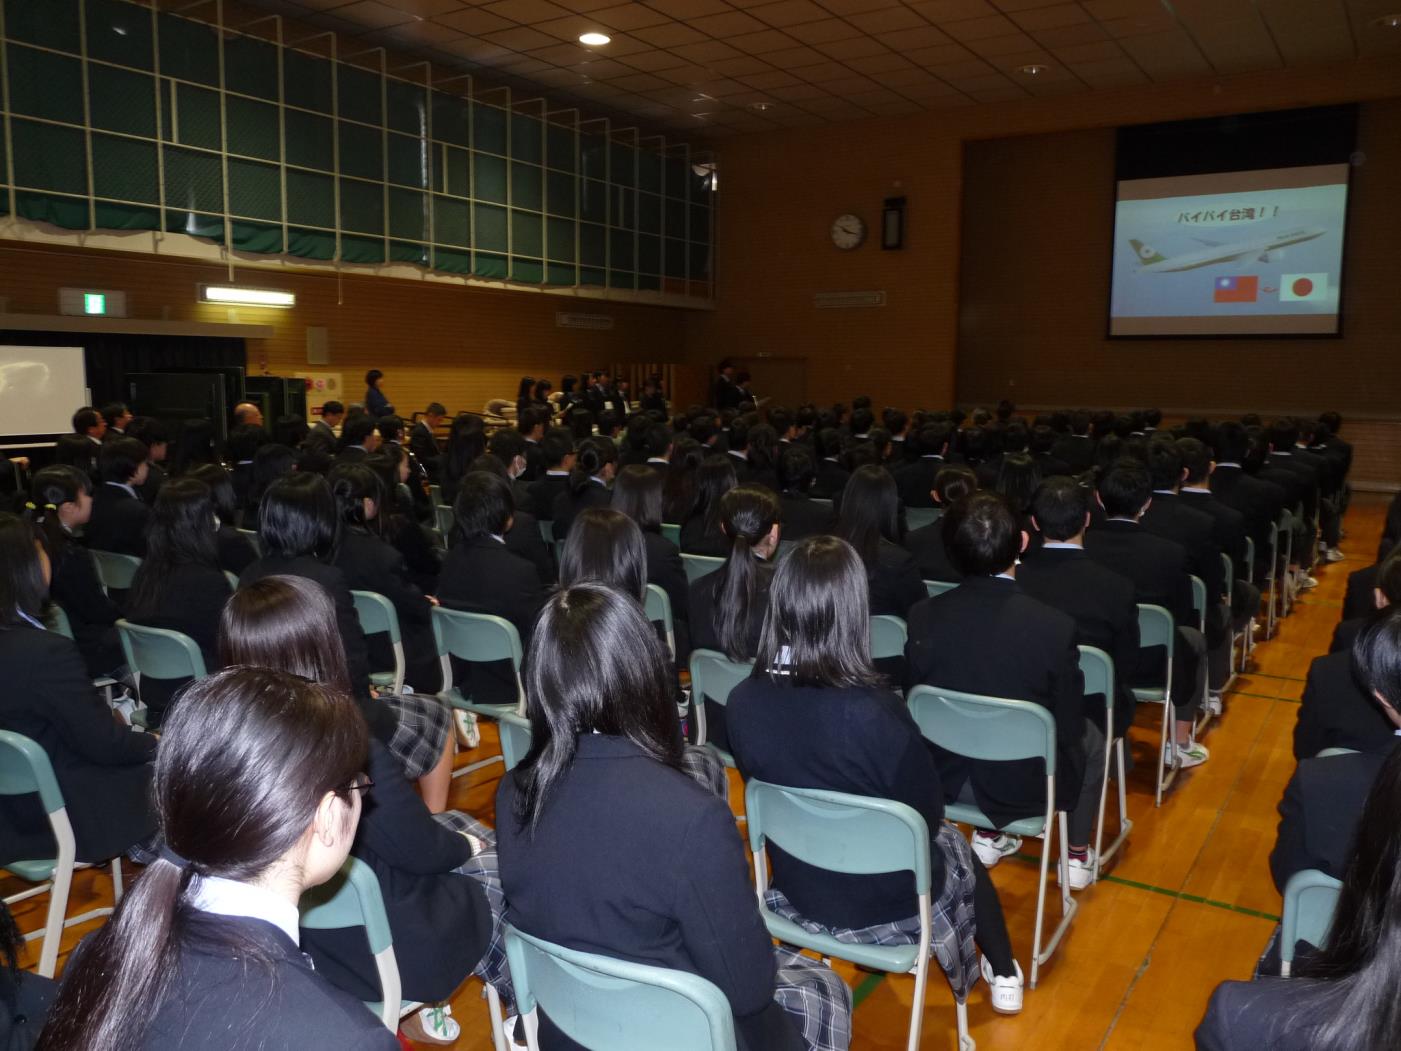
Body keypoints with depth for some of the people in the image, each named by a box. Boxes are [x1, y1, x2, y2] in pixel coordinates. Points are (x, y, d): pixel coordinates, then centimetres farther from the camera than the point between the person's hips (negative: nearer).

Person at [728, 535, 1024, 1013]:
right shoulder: (875, 711, -34)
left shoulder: (742, 702, -19)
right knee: (958, 850, 30)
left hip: (797, 891, 4)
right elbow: (928, 815, -18)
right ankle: (1004, 977, 52)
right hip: (888, 905, -4)